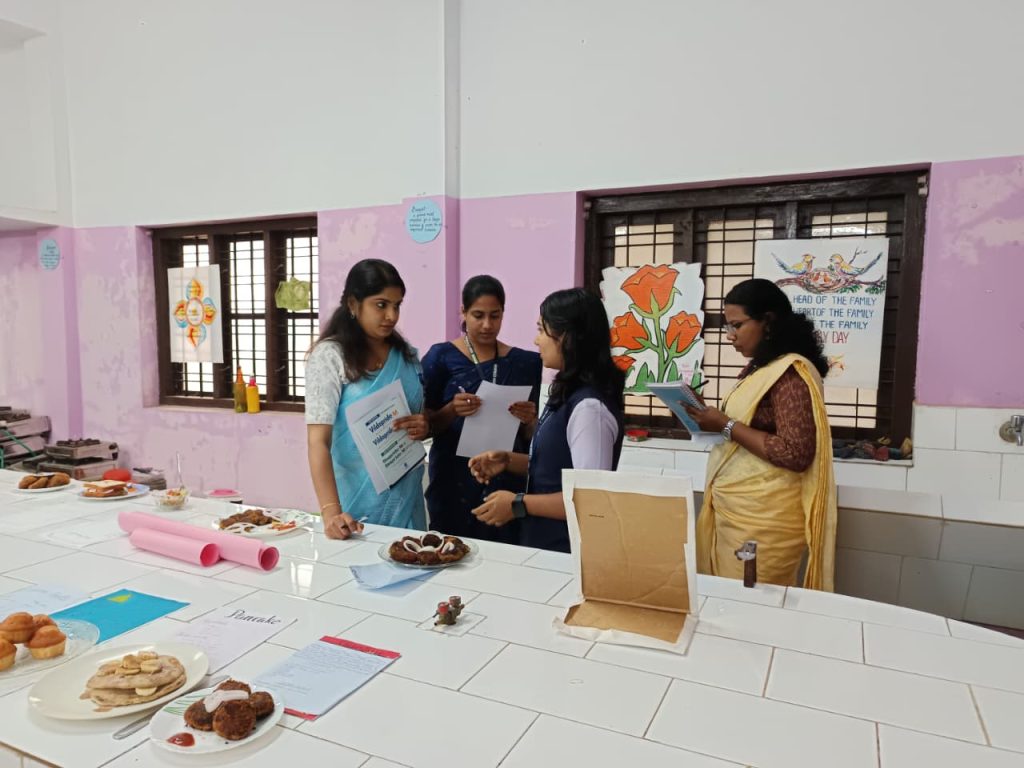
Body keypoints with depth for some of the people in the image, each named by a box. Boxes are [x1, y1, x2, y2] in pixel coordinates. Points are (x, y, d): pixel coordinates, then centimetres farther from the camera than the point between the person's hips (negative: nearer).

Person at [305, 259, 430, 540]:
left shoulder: (406, 354, 4)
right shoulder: (330, 356, -12)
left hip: (407, 496, 5)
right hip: (359, 502, -5)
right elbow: (318, 439, -18)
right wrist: (330, 512, -29)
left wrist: (424, 427, -9)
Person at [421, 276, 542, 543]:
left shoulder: (525, 362, 4)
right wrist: (451, 410, -17)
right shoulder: (440, 357, -2)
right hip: (454, 484, -2)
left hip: (508, 484, 2)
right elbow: (425, 427, 0)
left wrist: (529, 420, -11)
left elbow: (530, 439, 9)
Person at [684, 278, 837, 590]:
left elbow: (796, 454, -23)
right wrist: (711, 418, 1)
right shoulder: (760, 368, 13)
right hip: (735, 510, 9)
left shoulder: (791, 372, -16)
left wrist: (726, 426, -20)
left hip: (764, 517, -9)